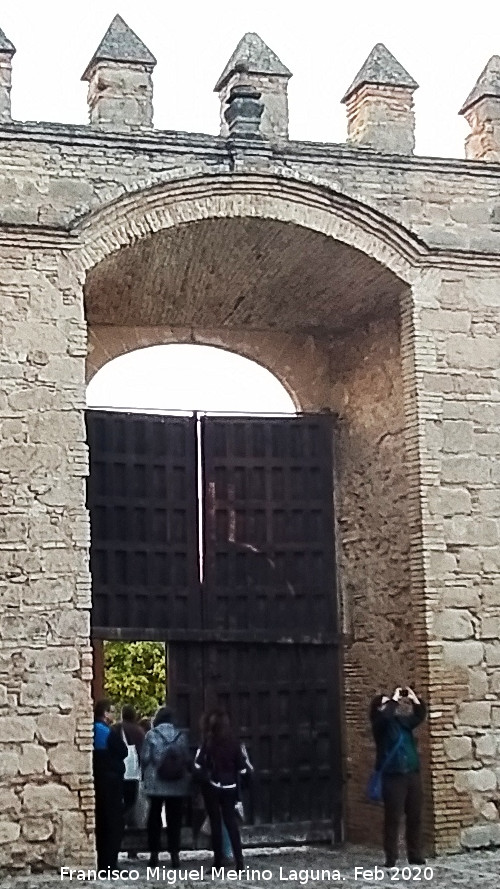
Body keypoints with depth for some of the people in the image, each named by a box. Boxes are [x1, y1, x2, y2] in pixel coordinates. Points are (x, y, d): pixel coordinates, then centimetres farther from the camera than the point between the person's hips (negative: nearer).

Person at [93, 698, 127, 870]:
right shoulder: (109, 734, -15)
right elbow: (123, 752, -7)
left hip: (97, 782, 8)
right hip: (111, 782, -8)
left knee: (100, 824, 13)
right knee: (114, 824, -3)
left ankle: (101, 864, 17)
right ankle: (109, 865, -5)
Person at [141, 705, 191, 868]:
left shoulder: (151, 735, -6)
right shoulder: (181, 735, 0)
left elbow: (144, 758, -6)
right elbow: (186, 759, 2)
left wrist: (145, 774, 11)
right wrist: (187, 775, 17)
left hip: (155, 783, -1)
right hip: (177, 785, 1)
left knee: (154, 818, 9)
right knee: (174, 818, 6)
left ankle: (154, 853, 9)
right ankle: (174, 854, 4)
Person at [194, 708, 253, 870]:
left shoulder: (207, 742, -9)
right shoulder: (235, 743, -2)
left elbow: (198, 766, -11)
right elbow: (244, 767, -2)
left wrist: (205, 777, 6)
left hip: (211, 787, -2)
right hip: (230, 788, 2)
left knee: (216, 824, 5)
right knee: (232, 823, 8)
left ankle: (218, 863, 6)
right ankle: (239, 862, 0)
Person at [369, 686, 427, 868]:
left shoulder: (403, 721, 14)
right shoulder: (380, 723, -5)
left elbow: (420, 715, 15)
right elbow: (386, 714, -25)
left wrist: (414, 698, 3)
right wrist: (394, 699, -12)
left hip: (412, 774, 6)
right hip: (393, 776, -6)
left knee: (415, 817, 8)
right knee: (393, 818, -5)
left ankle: (415, 855, 15)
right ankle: (391, 858, 0)